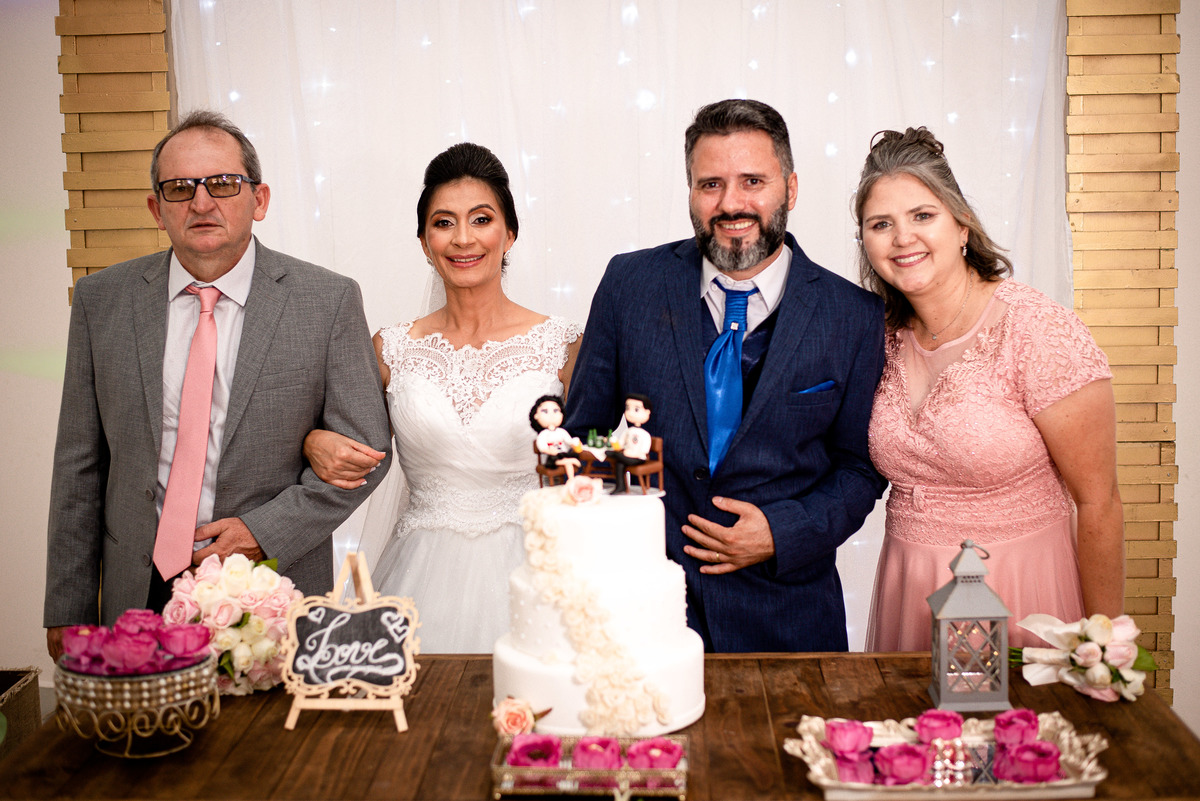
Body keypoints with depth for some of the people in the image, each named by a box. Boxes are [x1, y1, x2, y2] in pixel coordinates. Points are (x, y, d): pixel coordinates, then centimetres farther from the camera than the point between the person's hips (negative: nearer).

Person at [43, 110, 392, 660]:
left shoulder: (328, 301, -6)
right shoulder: (101, 300, 2)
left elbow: (364, 447, -4)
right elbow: (80, 464, 4)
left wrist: (265, 530, -15)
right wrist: (68, 611, 2)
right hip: (139, 594, 2)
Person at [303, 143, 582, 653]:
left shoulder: (563, 345, -1)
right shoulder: (391, 351, 4)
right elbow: (352, 449, 17)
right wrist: (317, 444, -4)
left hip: (525, 573, -1)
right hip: (424, 580, 1)